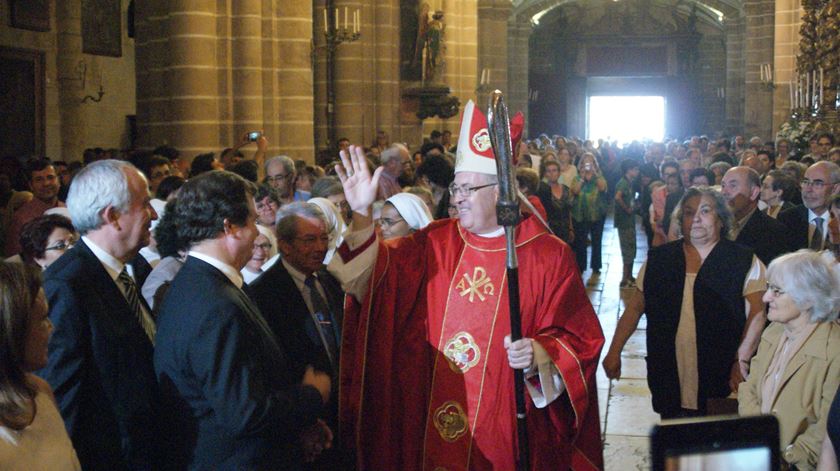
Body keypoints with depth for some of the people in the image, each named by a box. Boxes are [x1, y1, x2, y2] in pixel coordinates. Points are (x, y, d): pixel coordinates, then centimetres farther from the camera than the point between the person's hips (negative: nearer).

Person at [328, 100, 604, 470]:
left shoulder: (549, 256, -7)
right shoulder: (436, 242, 4)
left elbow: (579, 338, -7)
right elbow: (372, 273, -5)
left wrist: (541, 356, -26)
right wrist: (362, 214, -18)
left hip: (507, 426, -3)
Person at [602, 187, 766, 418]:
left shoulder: (744, 261, -2)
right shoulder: (659, 258, 7)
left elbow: (756, 314, -8)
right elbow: (635, 307, 10)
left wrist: (741, 361, -17)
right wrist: (614, 352, 5)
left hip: (719, 381, -2)